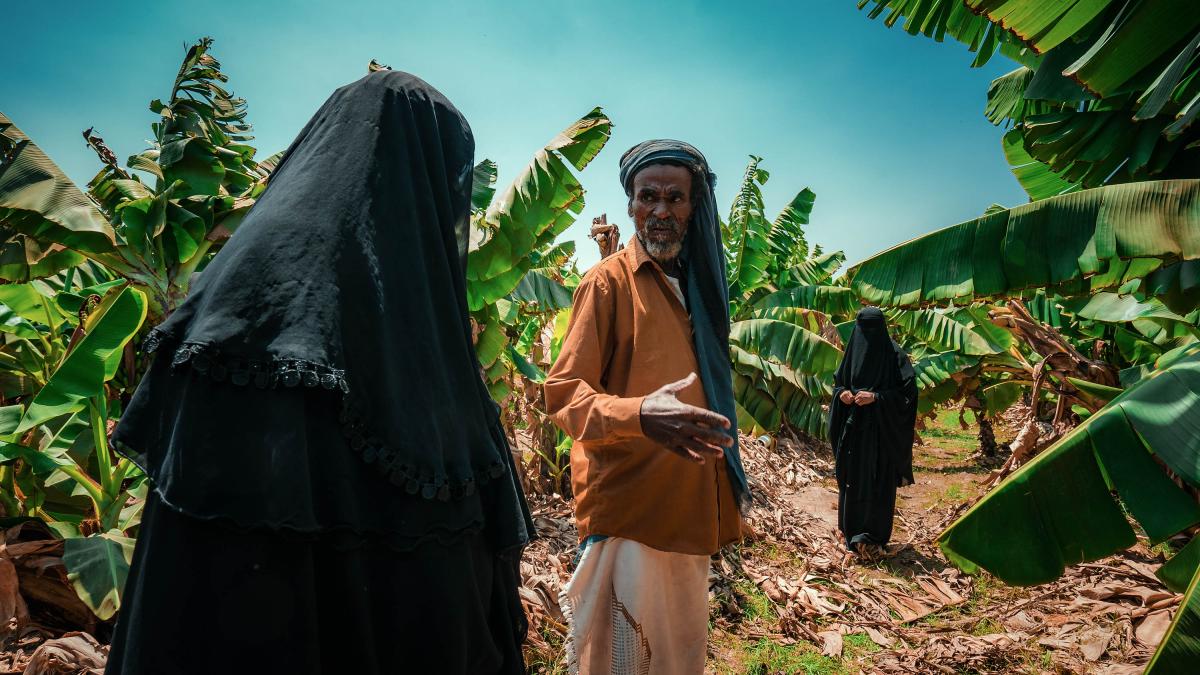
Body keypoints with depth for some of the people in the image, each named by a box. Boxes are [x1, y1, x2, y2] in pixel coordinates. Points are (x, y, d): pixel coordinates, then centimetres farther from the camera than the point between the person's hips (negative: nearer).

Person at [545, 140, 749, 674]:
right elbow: (562, 392, -14)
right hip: (627, 506, -7)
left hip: (690, 506, 7)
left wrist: (725, 485, 20)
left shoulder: (697, 283, 12)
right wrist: (638, 414, -33)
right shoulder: (608, 281, -9)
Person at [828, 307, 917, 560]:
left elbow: (907, 391, -11)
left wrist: (875, 397, -21)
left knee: (879, 482, -2)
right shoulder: (853, 352, 7)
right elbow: (838, 383, 15)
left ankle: (875, 536, 7)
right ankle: (853, 530, 21)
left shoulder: (895, 355, -7)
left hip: (882, 430, -4)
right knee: (851, 479, 8)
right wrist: (842, 393, -7)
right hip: (853, 427, 5)